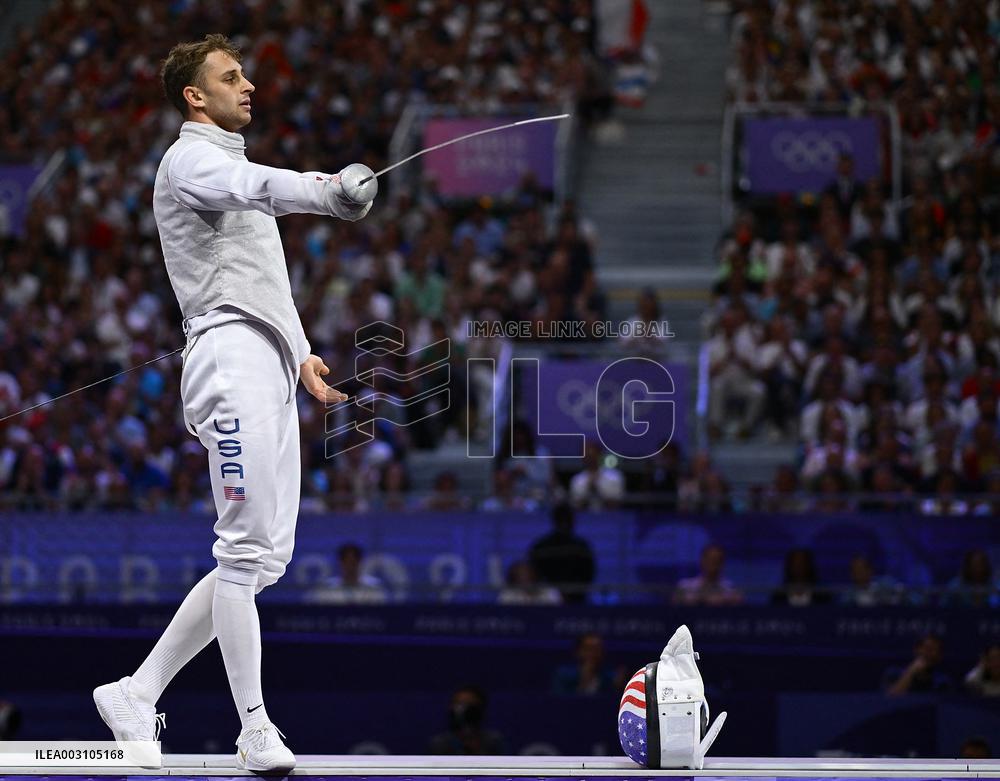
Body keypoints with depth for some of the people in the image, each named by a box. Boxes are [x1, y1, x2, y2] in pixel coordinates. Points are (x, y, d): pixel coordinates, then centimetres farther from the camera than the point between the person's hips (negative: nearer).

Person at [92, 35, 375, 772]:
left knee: (263, 558, 9)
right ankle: (257, 732, -5)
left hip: (269, 374, 10)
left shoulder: (235, 169, 27)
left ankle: (138, 694, 13)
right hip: (232, 362, -10)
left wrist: (301, 356, 17)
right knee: (248, 552, -9)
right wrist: (325, 191, -49)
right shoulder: (191, 160, -5)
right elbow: (257, 186, -29)